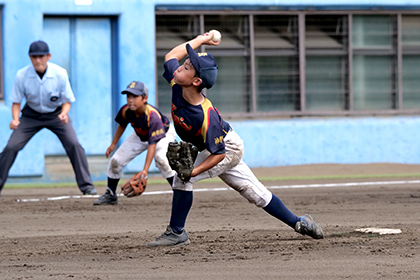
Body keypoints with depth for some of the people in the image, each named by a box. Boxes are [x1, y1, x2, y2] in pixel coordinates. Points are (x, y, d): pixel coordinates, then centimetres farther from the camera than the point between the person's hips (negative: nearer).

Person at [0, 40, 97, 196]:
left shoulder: (60, 74, -22)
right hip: (31, 115, 1)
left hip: (56, 113, -1)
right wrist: (15, 119, -31)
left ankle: (86, 185, -7)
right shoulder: (22, 76, -21)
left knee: (73, 144, -18)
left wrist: (64, 113, -34)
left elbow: (67, 101, -12)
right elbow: (16, 102, -11)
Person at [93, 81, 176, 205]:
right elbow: (122, 125, 1)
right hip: (140, 136, 6)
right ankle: (110, 195, 20)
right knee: (116, 160, -1)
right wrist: (113, 144, 4)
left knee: (160, 158, -35)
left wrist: (145, 170, -48)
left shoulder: (153, 116, -42)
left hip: (163, 133, -6)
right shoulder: (126, 111, -25)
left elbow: (152, 144, -44)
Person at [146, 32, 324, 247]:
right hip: (218, 145, 8)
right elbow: (171, 56, -3)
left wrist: (194, 171, -40)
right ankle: (298, 223, 25)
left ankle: (176, 233, -7)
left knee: (182, 179, -19)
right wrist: (200, 40, 1)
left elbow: (218, 153, -31)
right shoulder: (177, 86, -22)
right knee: (253, 191, 15)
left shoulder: (206, 117, -40)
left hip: (227, 148, -8)